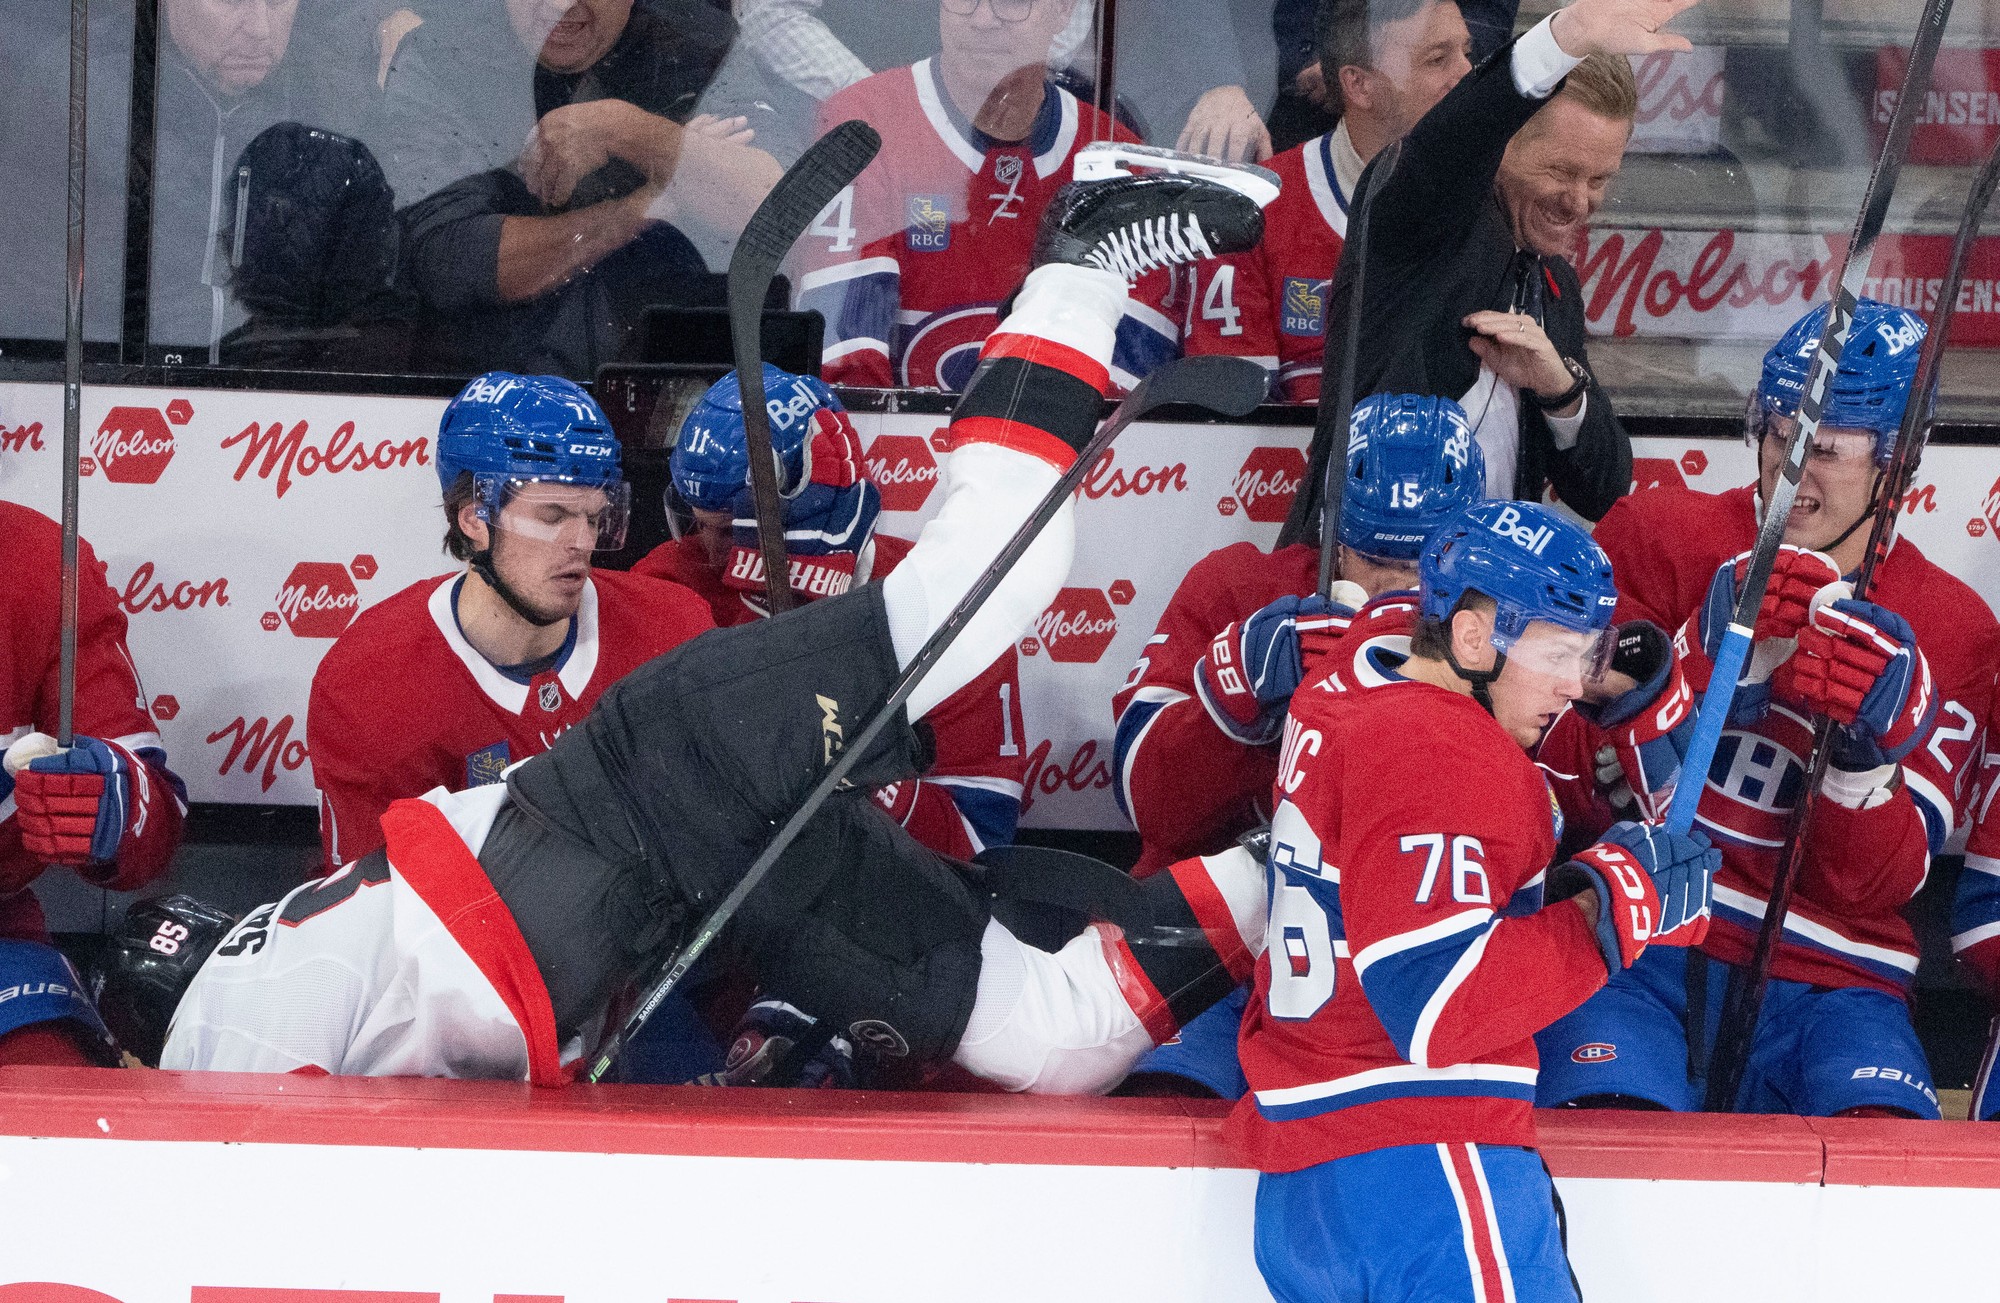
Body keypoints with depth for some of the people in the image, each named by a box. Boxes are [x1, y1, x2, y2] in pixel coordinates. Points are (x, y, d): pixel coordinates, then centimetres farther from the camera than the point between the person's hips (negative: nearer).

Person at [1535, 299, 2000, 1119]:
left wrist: (1868, 745, -20)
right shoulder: (1656, 538, 4)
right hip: (1633, 957, -1)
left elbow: (1870, 889, 0)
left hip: (1824, 982, 1)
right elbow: (1572, 785, -5)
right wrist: (1710, 659, -19)